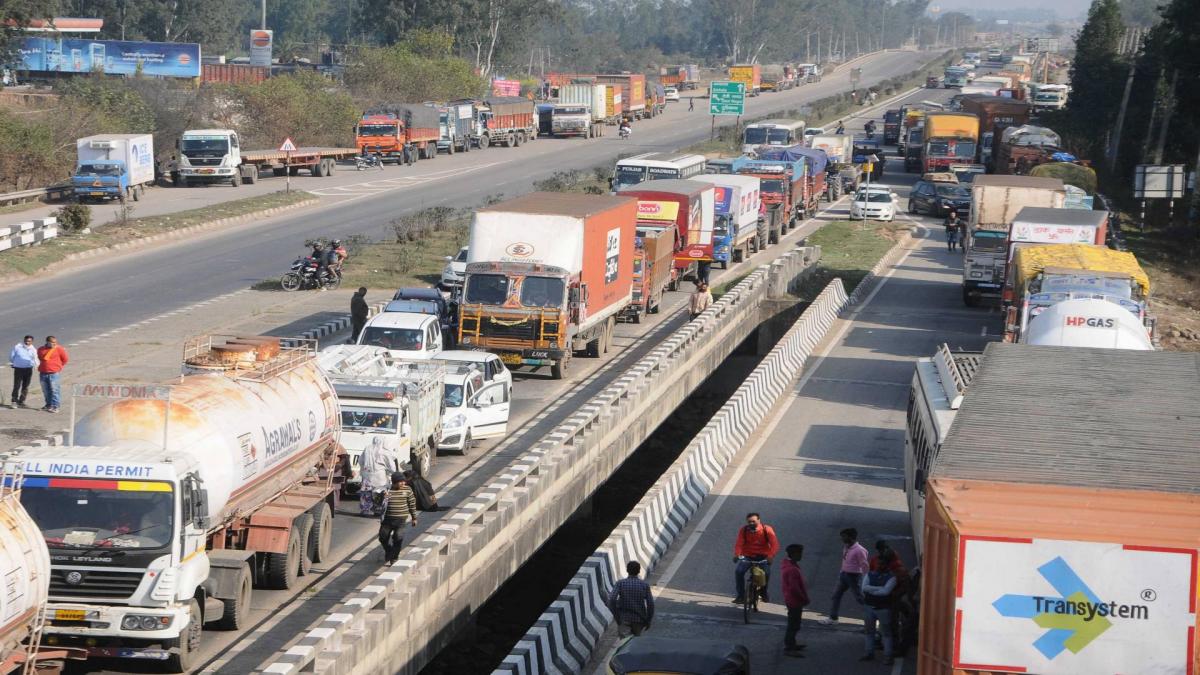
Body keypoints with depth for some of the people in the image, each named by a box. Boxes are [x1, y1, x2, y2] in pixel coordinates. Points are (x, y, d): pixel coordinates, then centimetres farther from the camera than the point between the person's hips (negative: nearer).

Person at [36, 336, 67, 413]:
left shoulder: (59, 349, -5)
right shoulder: (41, 349, 5)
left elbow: (65, 360, 5)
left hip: (54, 373, -4)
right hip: (43, 373, 4)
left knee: (54, 390, -7)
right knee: (46, 391, 12)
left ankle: (55, 407, -4)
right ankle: (48, 405, 26)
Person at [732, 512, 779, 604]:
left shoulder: (767, 529, -13)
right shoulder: (743, 530, -10)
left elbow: (774, 544, -22)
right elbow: (739, 543, -21)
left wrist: (771, 556, -40)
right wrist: (736, 555, -41)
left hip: (763, 557, -1)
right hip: (748, 556, 1)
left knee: (766, 573, -21)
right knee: (738, 571, -19)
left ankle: (764, 592, 7)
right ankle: (741, 595, -8)